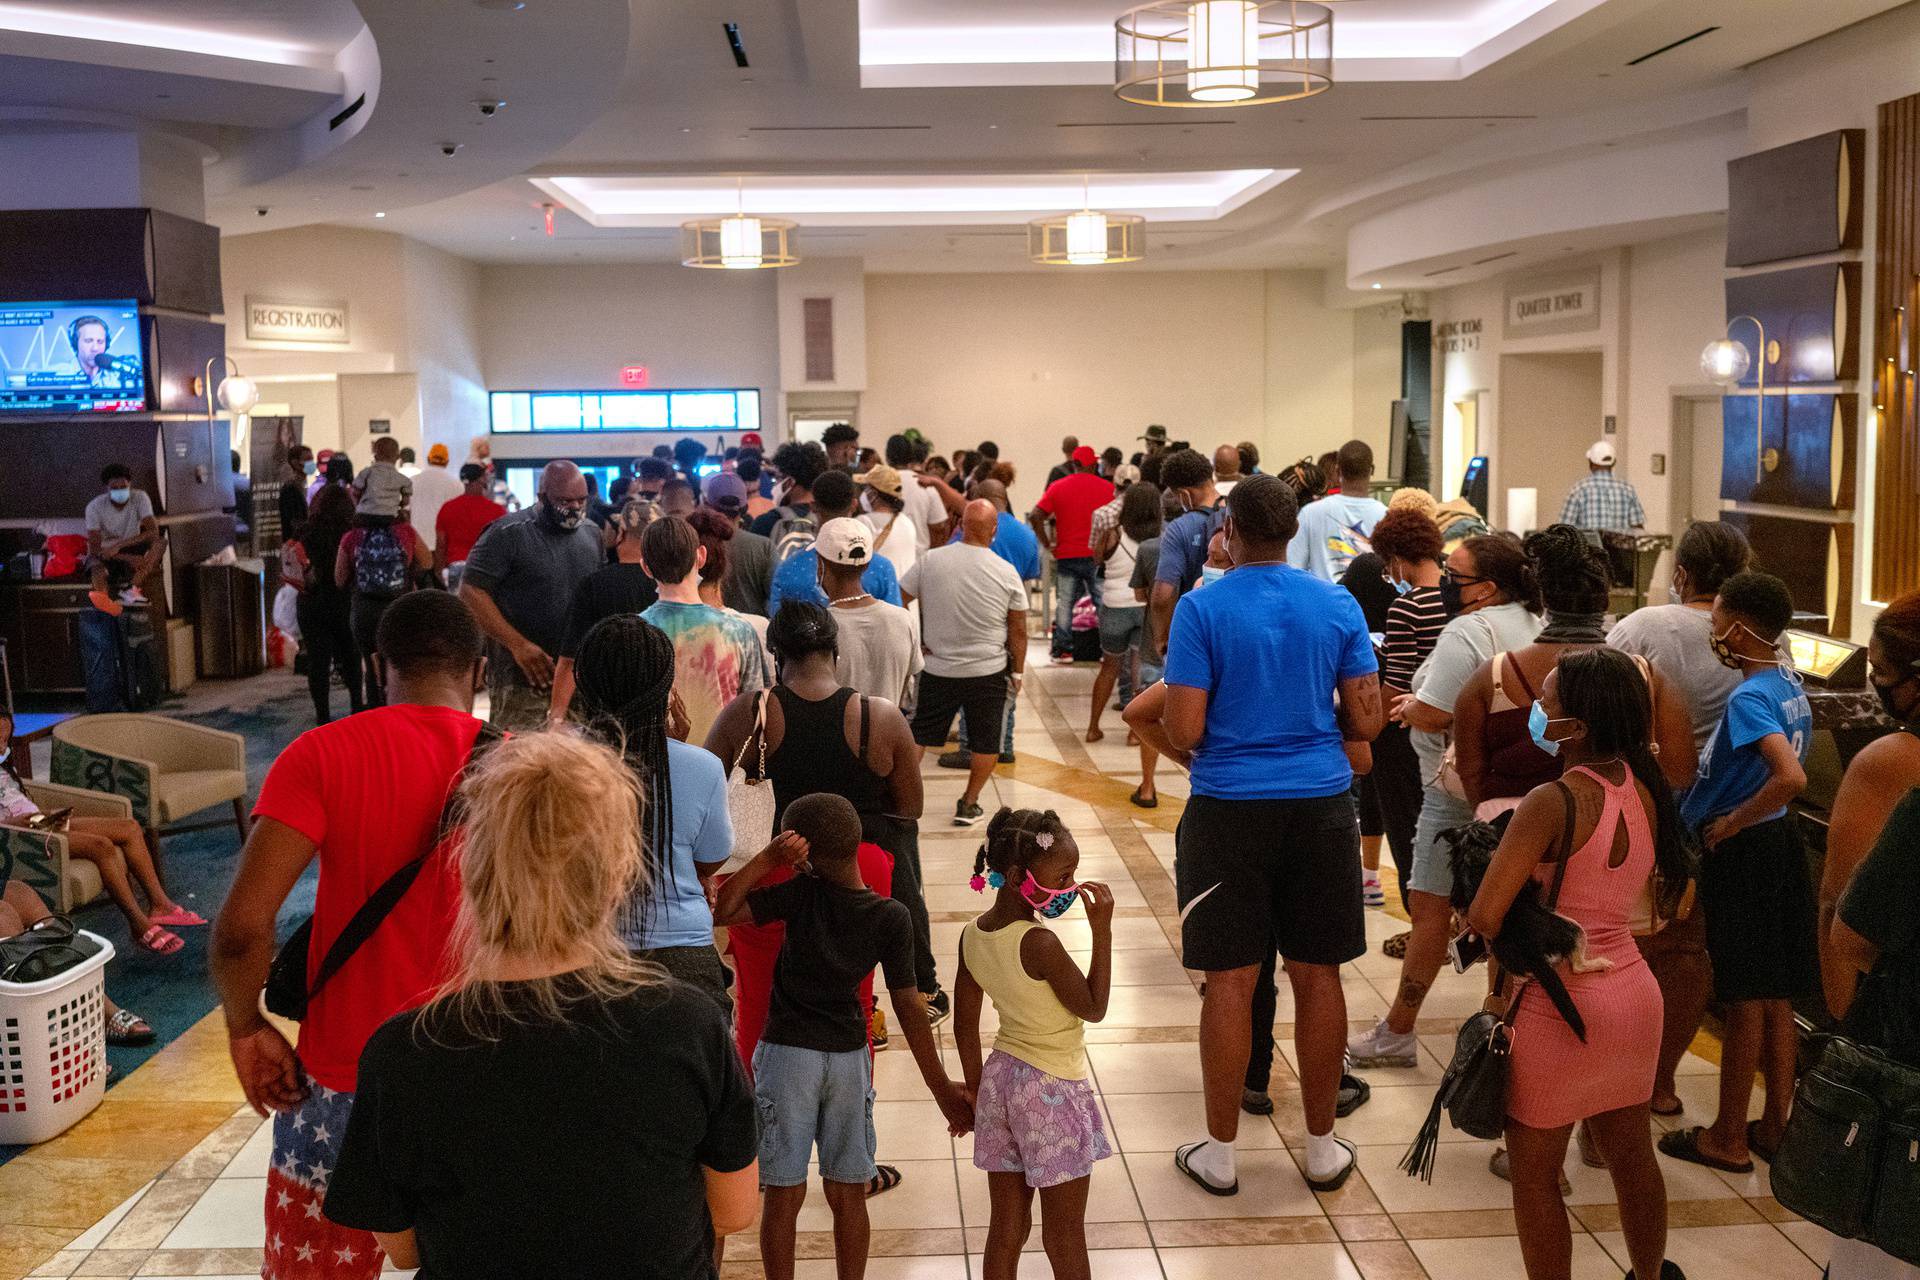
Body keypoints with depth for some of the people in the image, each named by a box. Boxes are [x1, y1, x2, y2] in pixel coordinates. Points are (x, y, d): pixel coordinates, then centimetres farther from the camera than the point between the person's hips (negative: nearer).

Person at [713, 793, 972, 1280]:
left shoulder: (802, 894, -12)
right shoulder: (891, 917, -5)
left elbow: (721, 910, -14)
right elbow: (910, 1009, -4)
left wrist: (767, 858, -15)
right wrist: (942, 1089, 3)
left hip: (787, 1053, -2)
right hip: (850, 1057, 3)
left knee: (784, 1196, 6)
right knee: (847, 1195, 14)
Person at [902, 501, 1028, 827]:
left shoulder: (930, 561, -8)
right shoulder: (1007, 573, -9)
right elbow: (1018, 630, -3)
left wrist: (914, 640, 7)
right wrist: (1017, 671, 8)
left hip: (938, 669, 1)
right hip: (989, 672, -1)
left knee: (917, 734, 14)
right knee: (985, 741, 13)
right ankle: (968, 805, 17)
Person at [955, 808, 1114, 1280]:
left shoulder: (972, 937, -3)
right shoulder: (1039, 943, -25)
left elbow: (965, 1024, 6)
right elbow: (1093, 1008, -14)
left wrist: (975, 1089, 17)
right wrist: (1102, 930, -16)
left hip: (1001, 1077, 7)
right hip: (1053, 1091, -7)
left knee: (1007, 1225, 15)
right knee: (1066, 1231, 10)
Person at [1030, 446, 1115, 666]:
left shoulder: (1057, 487, 0)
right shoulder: (1107, 487, -2)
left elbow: (1036, 516, -6)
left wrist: (1048, 544, 0)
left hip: (1067, 556, 1)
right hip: (1098, 556, 0)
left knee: (1064, 604, 9)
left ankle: (1063, 651, 8)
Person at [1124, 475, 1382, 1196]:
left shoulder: (1202, 609, -8)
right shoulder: (1338, 606, 2)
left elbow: (1182, 731, -12)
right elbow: (1366, 721, 3)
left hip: (1230, 809, -3)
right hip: (1321, 805, 3)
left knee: (1230, 980, 5)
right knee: (1316, 974, 11)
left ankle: (1220, 1154, 16)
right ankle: (1322, 1149, 23)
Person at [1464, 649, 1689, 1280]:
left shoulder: (1553, 801, -23)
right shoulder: (1645, 792, -1)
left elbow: (1484, 917, -26)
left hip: (1560, 1006, -7)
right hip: (1634, 993, 7)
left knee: (1535, 1174, 10)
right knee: (1632, 1157, 24)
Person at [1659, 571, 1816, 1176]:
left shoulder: (1749, 697, -21)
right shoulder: (1790, 686, 7)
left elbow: (1791, 777, -34)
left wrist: (1731, 823, -21)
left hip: (1741, 854, -9)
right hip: (1779, 847, 9)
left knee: (1746, 1000, 1)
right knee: (1775, 998, 15)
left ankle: (1728, 1140, 12)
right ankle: (1773, 1127, 27)